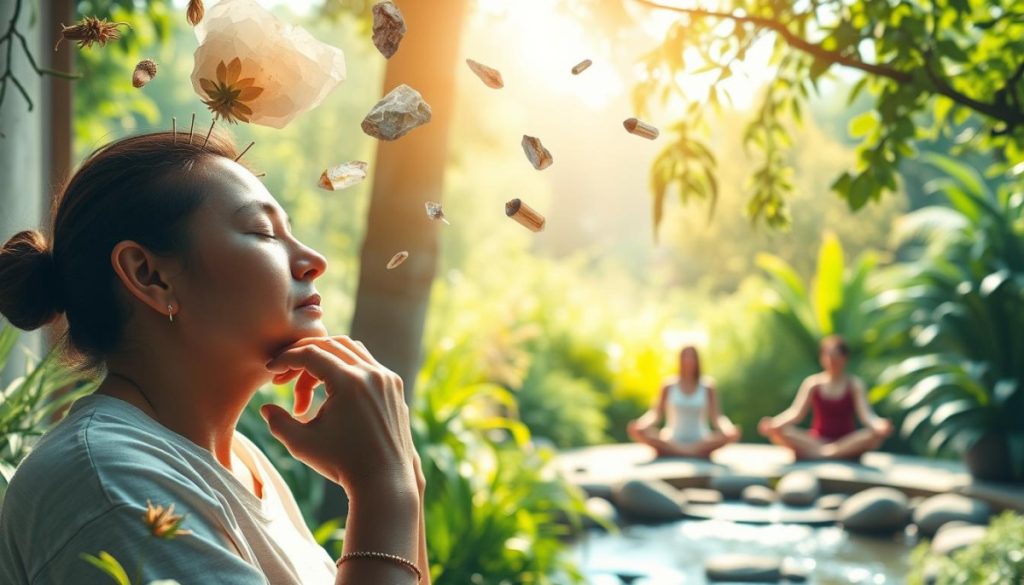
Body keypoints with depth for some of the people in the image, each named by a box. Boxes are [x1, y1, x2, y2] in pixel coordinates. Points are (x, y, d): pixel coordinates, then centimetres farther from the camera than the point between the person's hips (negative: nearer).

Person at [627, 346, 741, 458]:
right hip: (672, 440, 0)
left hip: (701, 442, 0)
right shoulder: (669, 386, 6)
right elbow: (656, 414, 0)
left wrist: (726, 427, -24)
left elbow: (716, 416, -1)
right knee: (634, 429, -27)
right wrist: (641, 423, -21)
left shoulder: (707, 387, 5)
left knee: (734, 433, -30)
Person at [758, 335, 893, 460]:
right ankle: (824, 453, -35)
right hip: (816, 442, 0)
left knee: (877, 434, -33)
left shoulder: (854, 384, 1)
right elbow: (796, 412, -5)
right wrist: (773, 422, -25)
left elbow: (866, 414, -10)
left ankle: (818, 454, -35)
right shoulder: (812, 383, 3)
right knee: (775, 430, -24)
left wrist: (879, 424, -34)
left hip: (847, 442, 0)